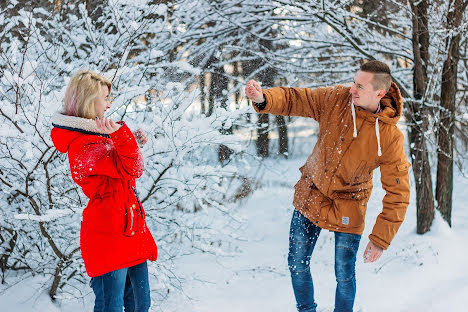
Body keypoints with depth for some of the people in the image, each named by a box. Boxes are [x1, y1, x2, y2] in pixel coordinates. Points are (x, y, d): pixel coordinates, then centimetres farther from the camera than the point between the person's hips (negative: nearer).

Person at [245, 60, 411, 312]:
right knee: (297, 264, 10)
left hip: (347, 209, -3)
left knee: (344, 275, 1)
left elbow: (397, 193, -17)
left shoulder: (390, 138, -22)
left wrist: (380, 239, -18)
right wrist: (263, 99, -31)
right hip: (310, 196, 3)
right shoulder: (336, 100, -13)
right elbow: (294, 99, -8)